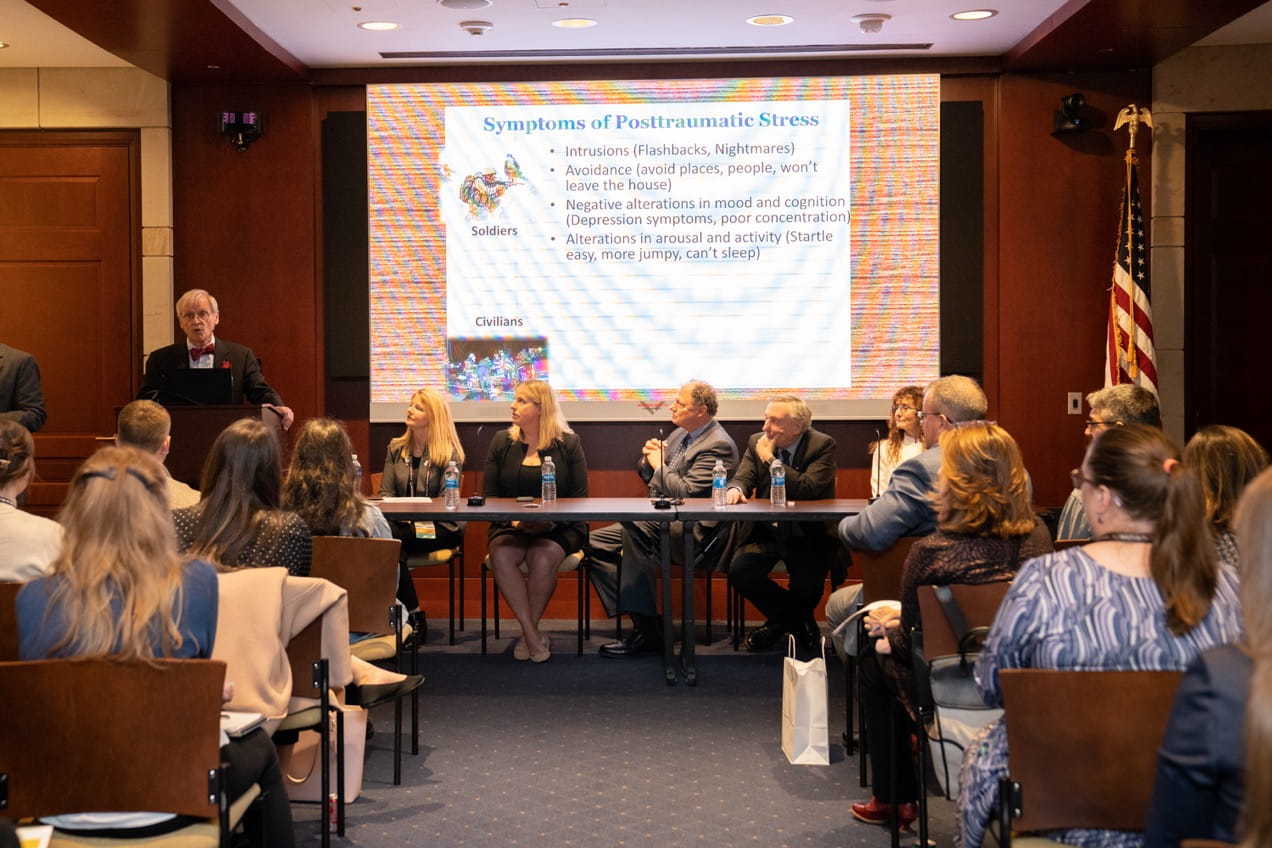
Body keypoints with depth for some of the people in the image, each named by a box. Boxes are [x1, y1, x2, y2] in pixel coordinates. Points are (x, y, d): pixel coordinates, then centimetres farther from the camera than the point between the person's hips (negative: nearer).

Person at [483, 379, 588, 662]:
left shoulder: (568, 444, 2)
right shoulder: (502, 442, 10)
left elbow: (579, 497, 0)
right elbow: (489, 495, 8)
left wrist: (550, 522, -17)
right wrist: (513, 520, -11)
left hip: (559, 528, -2)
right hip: (510, 527, 2)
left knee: (543, 558, -35)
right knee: (501, 556, -31)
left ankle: (529, 633, -17)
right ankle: (534, 635, -26)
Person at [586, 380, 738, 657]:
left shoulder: (719, 445, -13)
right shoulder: (680, 434, 17)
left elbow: (686, 492, -23)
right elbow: (648, 476, 24)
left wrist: (660, 465, -8)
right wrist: (648, 460, 2)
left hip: (691, 530, -10)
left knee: (635, 528, -36)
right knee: (594, 543, -1)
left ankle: (647, 630, -33)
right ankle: (632, 612, -8)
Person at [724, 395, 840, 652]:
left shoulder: (822, 445, -10)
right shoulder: (756, 442, 5)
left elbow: (808, 489, -22)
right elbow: (742, 478, -1)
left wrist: (770, 459, -20)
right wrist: (735, 489, -26)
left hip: (807, 534, -4)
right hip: (765, 531, 4)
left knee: (805, 587, -26)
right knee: (740, 572, -21)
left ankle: (781, 620, 15)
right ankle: (797, 621, 5)